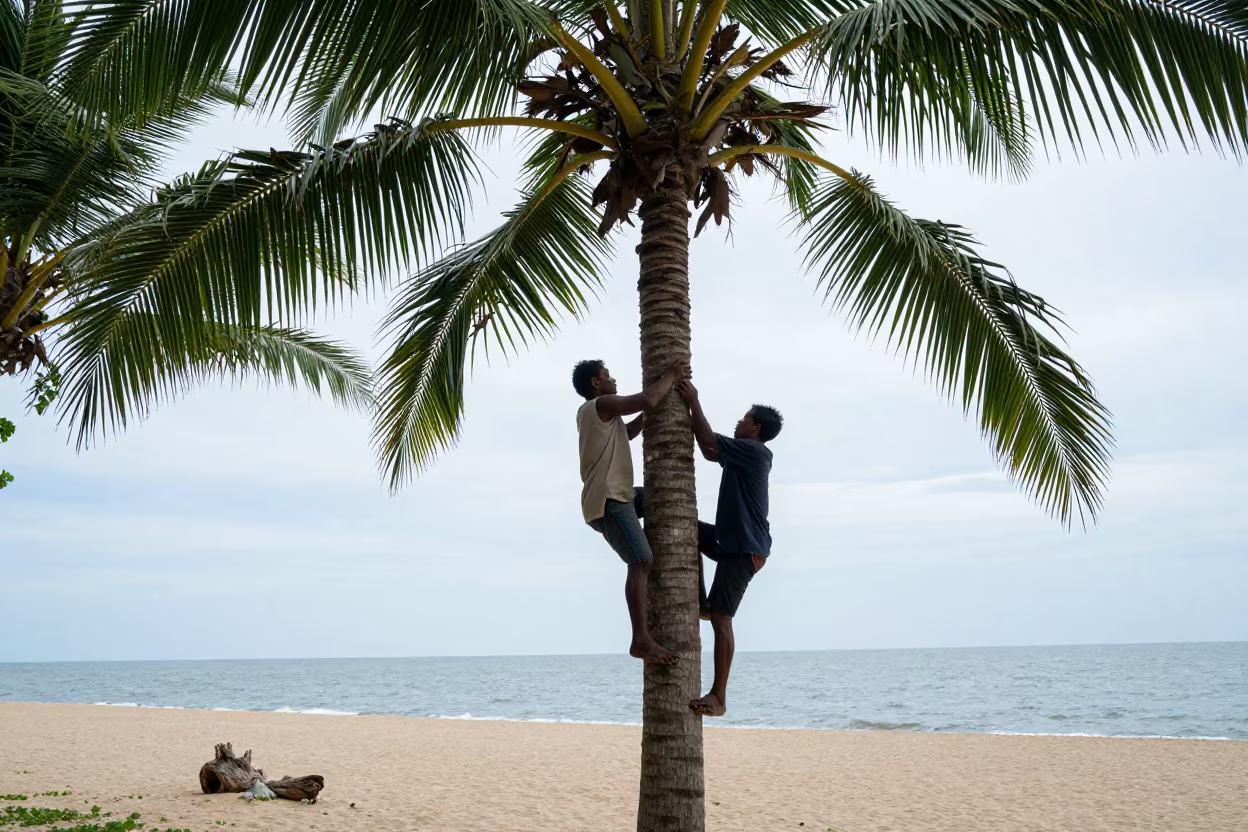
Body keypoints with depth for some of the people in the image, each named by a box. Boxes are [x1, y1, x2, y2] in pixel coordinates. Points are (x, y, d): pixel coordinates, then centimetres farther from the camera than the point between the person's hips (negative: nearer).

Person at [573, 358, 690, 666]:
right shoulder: (601, 404, -6)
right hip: (608, 500, -10)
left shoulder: (595, 413, 24)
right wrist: (671, 376, -1)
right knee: (641, 562, -19)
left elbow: (628, 433, 36)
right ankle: (641, 640, -26)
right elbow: (646, 399, -17)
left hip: (615, 496, 10)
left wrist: (648, 414, 25)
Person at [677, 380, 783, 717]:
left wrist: (693, 401, -10)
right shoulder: (744, 454, 17)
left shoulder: (754, 451, -12)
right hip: (733, 541, 10)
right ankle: (701, 602, 14)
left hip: (746, 548, -10)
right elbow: (709, 450, 26)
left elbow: (709, 441, -17)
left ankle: (719, 697, -12)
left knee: (720, 617, -13)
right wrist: (692, 410, 22)